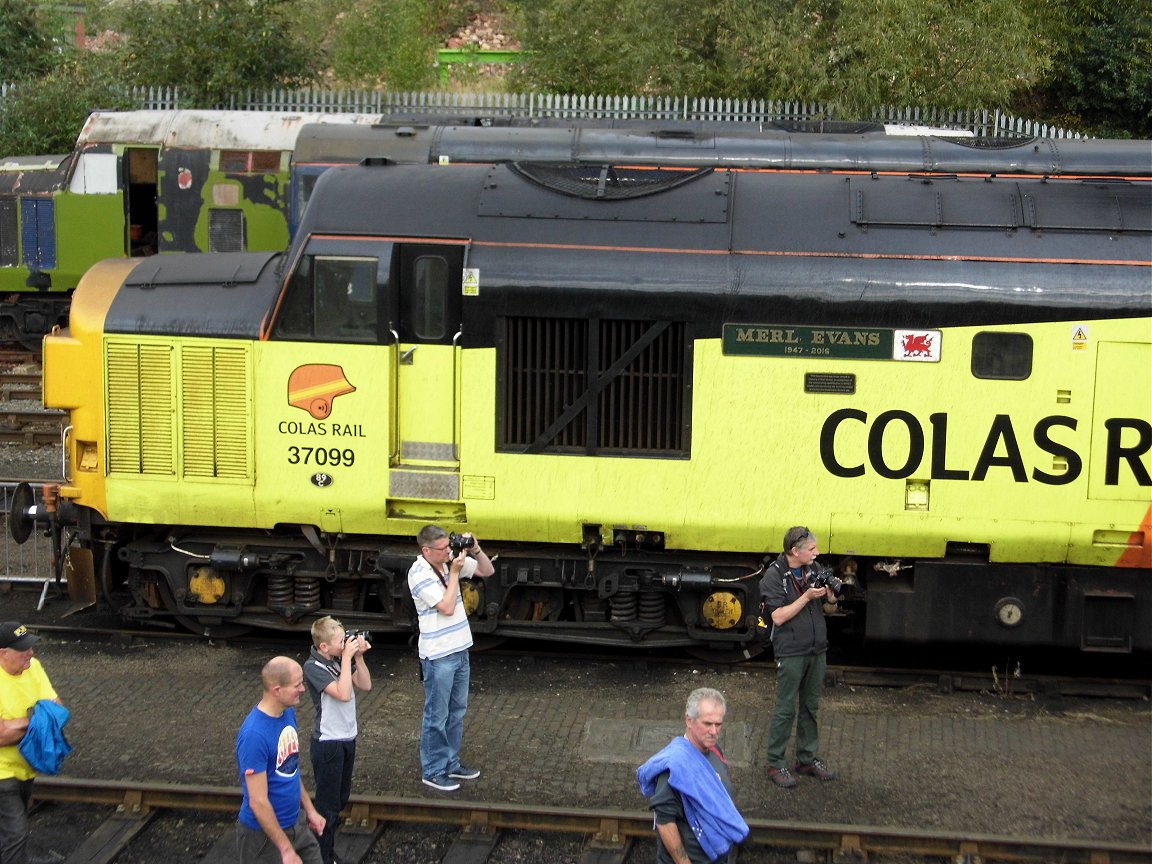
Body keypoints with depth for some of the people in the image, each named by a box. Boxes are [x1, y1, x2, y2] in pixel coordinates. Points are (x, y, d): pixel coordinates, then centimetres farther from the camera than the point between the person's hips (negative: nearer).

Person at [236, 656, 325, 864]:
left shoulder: (288, 712, -2)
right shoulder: (254, 735, -28)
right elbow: (258, 802, -25)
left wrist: (309, 809, 15)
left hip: (295, 824, 8)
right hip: (264, 833, -8)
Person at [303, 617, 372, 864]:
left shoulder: (340, 659, 0)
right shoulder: (313, 667, -21)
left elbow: (365, 685, 4)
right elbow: (343, 694, -31)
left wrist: (358, 656, -7)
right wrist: (347, 658, -26)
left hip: (347, 738, 7)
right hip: (327, 743, -7)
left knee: (341, 798, 19)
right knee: (328, 804, 3)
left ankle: (329, 842, 34)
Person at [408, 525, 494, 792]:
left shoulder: (451, 561, 1)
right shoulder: (419, 574, -19)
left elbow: (487, 571, 9)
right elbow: (447, 607, -24)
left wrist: (475, 550, -8)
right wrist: (454, 573, -20)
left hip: (460, 650, 8)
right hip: (438, 656, -8)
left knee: (456, 712, 18)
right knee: (437, 717, 2)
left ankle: (451, 763, 30)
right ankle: (432, 772, 13)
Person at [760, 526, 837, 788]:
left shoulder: (814, 569, 6)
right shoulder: (774, 575, -12)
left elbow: (827, 608, 15)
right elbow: (778, 616, -18)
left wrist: (830, 593, -7)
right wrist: (808, 596, -23)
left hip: (817, 650, 6)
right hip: (791, 653, -6)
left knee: (811, 707, 14)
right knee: (785, 709, -1)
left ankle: (807, 759, 25)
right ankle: (776, 764, 8)